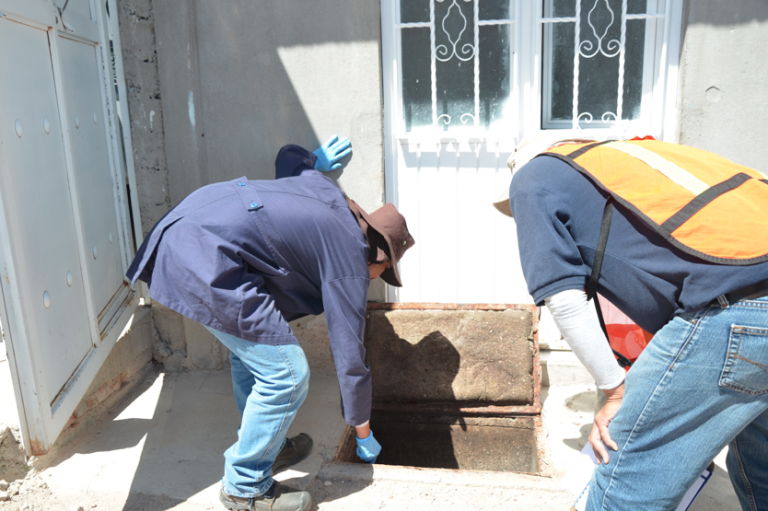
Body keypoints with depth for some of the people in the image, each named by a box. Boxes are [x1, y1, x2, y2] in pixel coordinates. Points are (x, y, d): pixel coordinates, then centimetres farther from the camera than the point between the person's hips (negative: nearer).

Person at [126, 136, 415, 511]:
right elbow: (350, 358, 4)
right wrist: (364, 436, 18)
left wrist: (315, 162, 61)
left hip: (180, 227, 11)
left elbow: (287, 157, 37)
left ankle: (261, 448, 38)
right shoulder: (350, 267, -1)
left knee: (250, 347, 23)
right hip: (206, 262, -10)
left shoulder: (324, 188, 18)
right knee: (286, 373, -3)